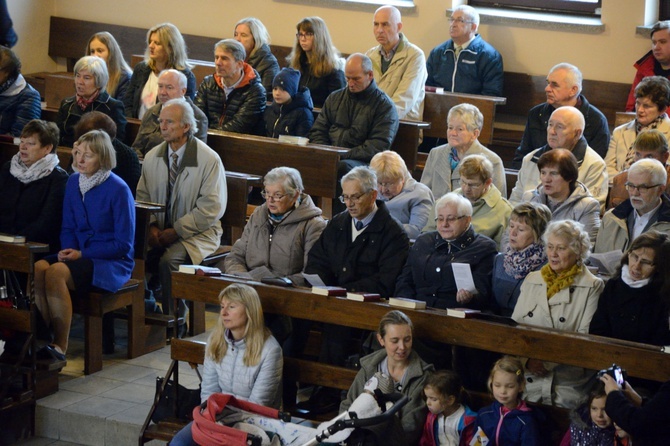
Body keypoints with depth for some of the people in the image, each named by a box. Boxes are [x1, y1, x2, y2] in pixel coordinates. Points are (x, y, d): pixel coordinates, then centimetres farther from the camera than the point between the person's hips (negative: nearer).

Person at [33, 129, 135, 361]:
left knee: (56, 273, -32)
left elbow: (124, 244, -11)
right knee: (37, 268, -26)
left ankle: (61, 346, -24)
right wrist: (68, 251, -5)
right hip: (79, 255, 6)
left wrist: (83, 254, -14)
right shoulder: (73, 182, 9)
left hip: (113, 263, -6)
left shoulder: (118, 190, -11)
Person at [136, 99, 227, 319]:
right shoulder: (152, 157, 8)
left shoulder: (209, 160, -9)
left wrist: (176, 232, -16)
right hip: (160, 230, 5)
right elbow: (143, 197, 12)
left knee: (168, 261, -32)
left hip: (195, 234, -4)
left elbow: (212, 208, -13)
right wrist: (151, 227, -8)